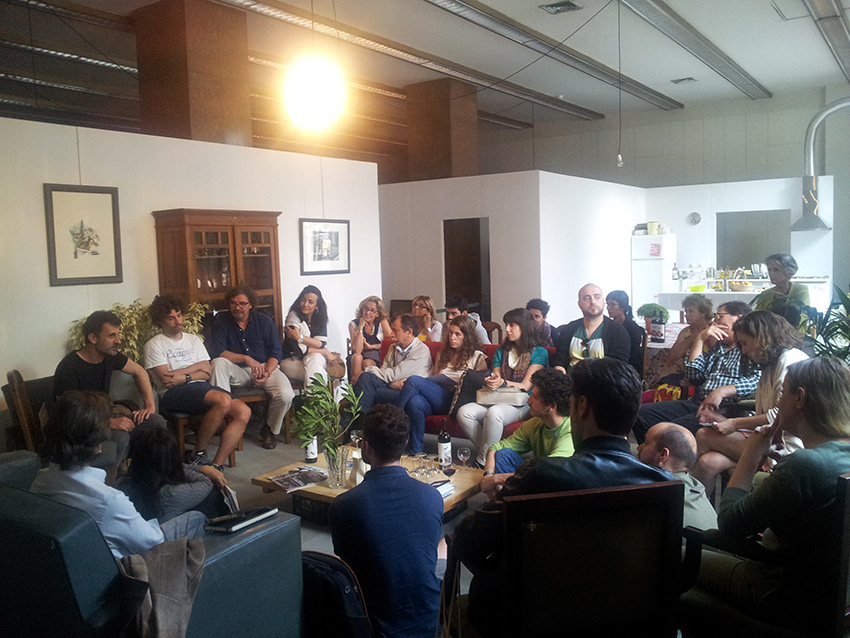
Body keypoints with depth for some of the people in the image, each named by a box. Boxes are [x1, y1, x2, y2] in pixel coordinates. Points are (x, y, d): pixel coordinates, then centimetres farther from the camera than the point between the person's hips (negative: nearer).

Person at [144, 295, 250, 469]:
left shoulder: (194, 339, 24)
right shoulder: (154, 345, 7)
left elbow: (207, 372, 13)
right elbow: (166, 379, -5)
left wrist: (184, 377, -6)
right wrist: (197, 366, 4)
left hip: (202, 386, 6)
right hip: (174, 393, -6)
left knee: (243, 412, -21)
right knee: (223, 400, -34)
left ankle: (216, 465, -20)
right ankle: (198, 454, -17)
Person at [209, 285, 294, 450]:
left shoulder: (264, 320, 2)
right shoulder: (222, 321, 0)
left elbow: (276, 352, -1)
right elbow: (216, 351, -12)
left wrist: (266, 373, -19)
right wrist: (246, 359, -22)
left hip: (266, 367, 0)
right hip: (237, 371, 0)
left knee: (285, 395, -28)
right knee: (218, 363, -31)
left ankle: (269, 429, 3)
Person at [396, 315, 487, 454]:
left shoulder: (477, 357, 14)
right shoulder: (443, 354, 30)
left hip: (453, 401, -4)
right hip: (434, 399, 5)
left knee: (414, 380, -26)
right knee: (415, 402, -34)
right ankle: (416, 453, -30)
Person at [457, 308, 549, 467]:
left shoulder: (539, 353, 4)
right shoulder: (501, 351, 21)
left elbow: (525, 386, -5)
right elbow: (496, 378, 16)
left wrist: (503, 382, -25)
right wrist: (491, 382, -11)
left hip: (522, 404, -5)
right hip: (497, 400, 6)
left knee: (494, 412, -38)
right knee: (464, 412, -24)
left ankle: (482, 463, -24)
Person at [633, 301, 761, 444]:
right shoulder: (717, 347, 30)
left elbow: (756, 380, -14)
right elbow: (693, 374, 21)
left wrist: (722, 391, -25)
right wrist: (700, 338, 18)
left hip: (725, 409, -8)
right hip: (699, 402, 8)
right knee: (642, 413, -7)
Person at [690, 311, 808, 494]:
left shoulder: (792, 360, -7)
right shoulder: (770, 367, 24)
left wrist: (735, 423, -10)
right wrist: (726, 422, 2)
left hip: (787, 448, -8)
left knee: (704, 436, -14)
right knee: (708, 462, -17)